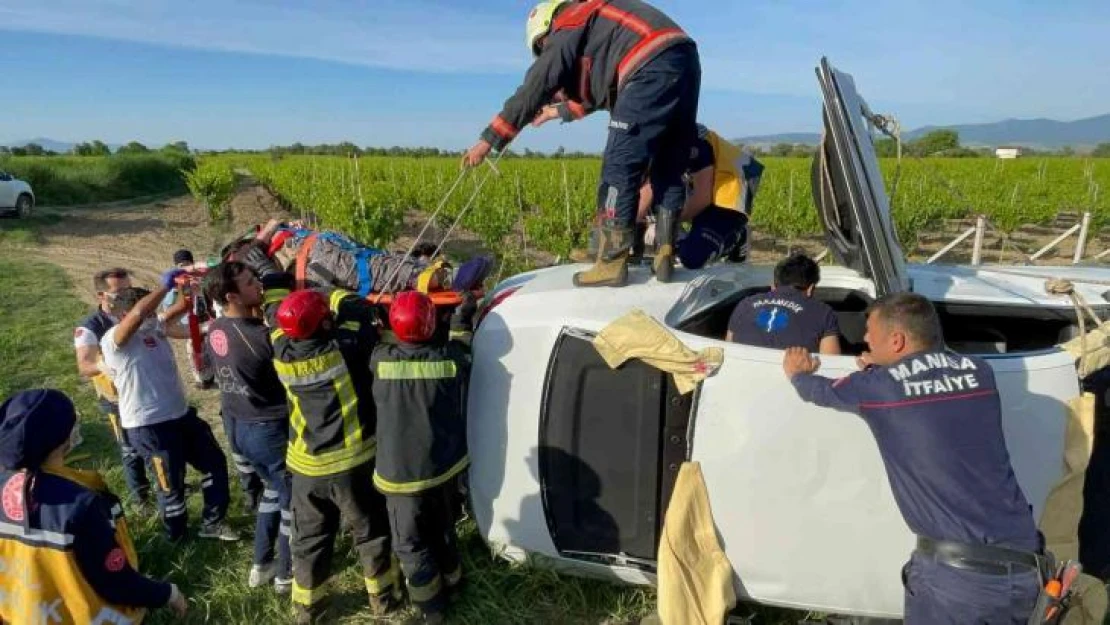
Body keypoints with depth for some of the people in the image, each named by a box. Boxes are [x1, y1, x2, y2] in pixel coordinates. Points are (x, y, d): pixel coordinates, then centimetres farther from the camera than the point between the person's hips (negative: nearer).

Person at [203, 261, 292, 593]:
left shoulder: (215, 331, -2)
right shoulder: (260, 336, -28)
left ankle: (261, 565, 38)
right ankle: (286, 574, 27)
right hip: (270, 429, -8)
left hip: (236, 426, 8)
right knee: (293, 498, 12)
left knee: (273, 488, 28)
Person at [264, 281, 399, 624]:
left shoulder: (282, 350, -9)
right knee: (370, 531, 16)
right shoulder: (343, 347, -22)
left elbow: (275, 308, 8)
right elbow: (360, 310, -6)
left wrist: (279, 281, 21)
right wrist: (337, 295, 11)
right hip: (353, 461, -4)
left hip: (306, 465, 4)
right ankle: (382, 595, 33)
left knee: (309, 538, 19)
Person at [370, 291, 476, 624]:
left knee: (410, 542, 15)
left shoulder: (381, 359, -16)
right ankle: (450, 582, 46)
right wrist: (462, 319, 21)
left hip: (401, 472, -2)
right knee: (442, 530, 25)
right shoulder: (449, 358, -14)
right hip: (442, 466, 3)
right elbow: (462, 349, 10)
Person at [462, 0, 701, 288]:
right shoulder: (599, 24, 35)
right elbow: (597, 93, 44)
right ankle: (665, 255, 9)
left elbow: (535, 87, 2)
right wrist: (559, 110, 55)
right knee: (668, 171, 12)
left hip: (653, 68, -9)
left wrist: (489, 139, 3)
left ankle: (611, 263, -7)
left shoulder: (568, 28, 9)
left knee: (620, 166, -6)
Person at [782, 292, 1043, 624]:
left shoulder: (878, 386, -5)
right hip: (1023, 567, 5)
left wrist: (798, 373, 37)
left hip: (955, 571, -5)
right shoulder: (979, 372, 6)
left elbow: (821, 390, 16)